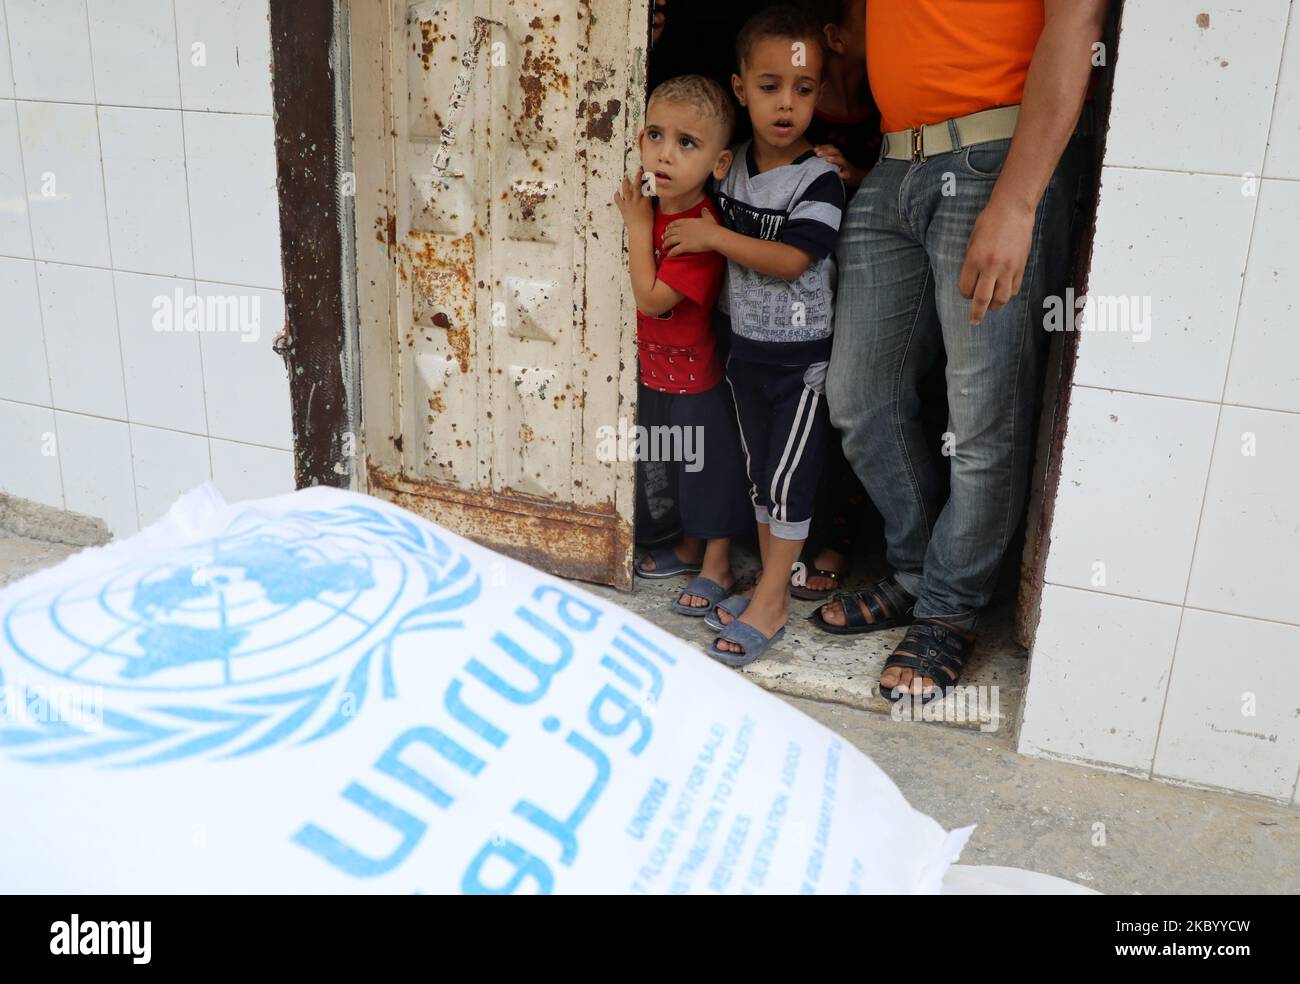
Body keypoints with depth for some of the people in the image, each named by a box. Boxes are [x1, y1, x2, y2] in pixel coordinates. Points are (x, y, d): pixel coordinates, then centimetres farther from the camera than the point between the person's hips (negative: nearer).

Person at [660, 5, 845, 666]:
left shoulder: (820, 180, -15)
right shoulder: (730, 166, 3)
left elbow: (791, 260, -26)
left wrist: (713, 236, -23)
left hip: (802, 358, -6)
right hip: (745, 348, 6)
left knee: (788, 476, -1)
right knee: (758, 471, 14)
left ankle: (771, 602, 8)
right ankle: (772, 583, 26)